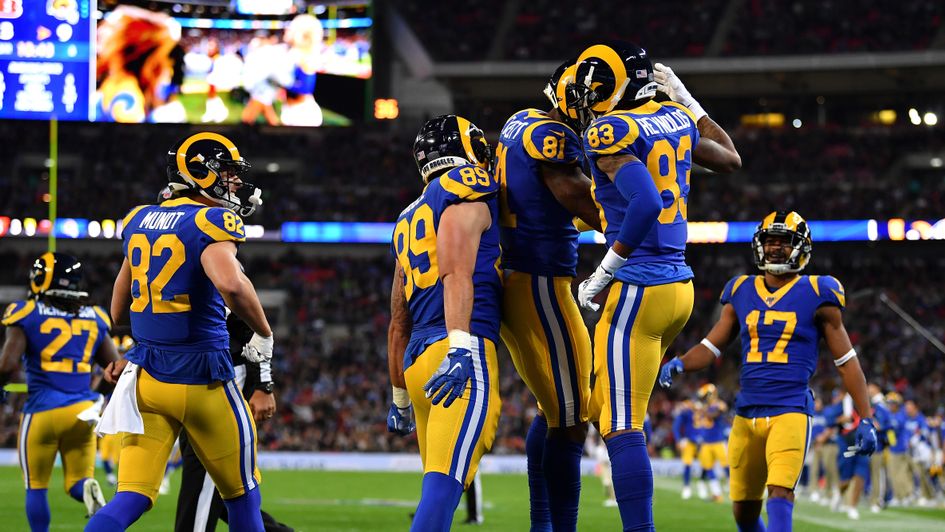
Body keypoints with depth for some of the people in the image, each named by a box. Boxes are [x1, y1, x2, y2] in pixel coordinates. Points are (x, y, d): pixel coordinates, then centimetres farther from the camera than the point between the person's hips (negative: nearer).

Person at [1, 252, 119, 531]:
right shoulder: (93, 318, 9)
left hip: (42, 411, -3)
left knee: (36, 488, 12)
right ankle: (88, 489, -23)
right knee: (77, 482, 10)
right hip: (82, 410, 3)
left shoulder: (27, 315, -3)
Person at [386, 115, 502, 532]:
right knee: (445, 481, -19)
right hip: (464, 352, -8)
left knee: (440, 484, 12)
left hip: (417, 357, 8)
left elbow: (399, 320, 29)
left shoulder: (410, 219, 26)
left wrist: (399, 396, 33)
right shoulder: (469, 190, 3)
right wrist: (461, 345, -24)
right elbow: (457, 273, -14)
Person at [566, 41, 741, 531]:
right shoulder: (675, 120, 11)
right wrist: (686, 100, 31)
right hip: (680, 286, 9)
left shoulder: (610, 132, -12)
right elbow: (730, 159, 29)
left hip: (638, 289, -9)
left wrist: (601, 275, -16)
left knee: (622, 428, -8)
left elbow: (645, 204, -26)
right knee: (610, 410, 19)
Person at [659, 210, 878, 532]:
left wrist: (866, 420, -1)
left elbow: (846, 361, 3)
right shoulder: (741, 292, 12)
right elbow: (711, 347, 15)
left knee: (780, 492, -24)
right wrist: (679, 364, -8)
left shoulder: (815, 295, 1)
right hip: (747, 413, 5)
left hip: (791, 412, -5)